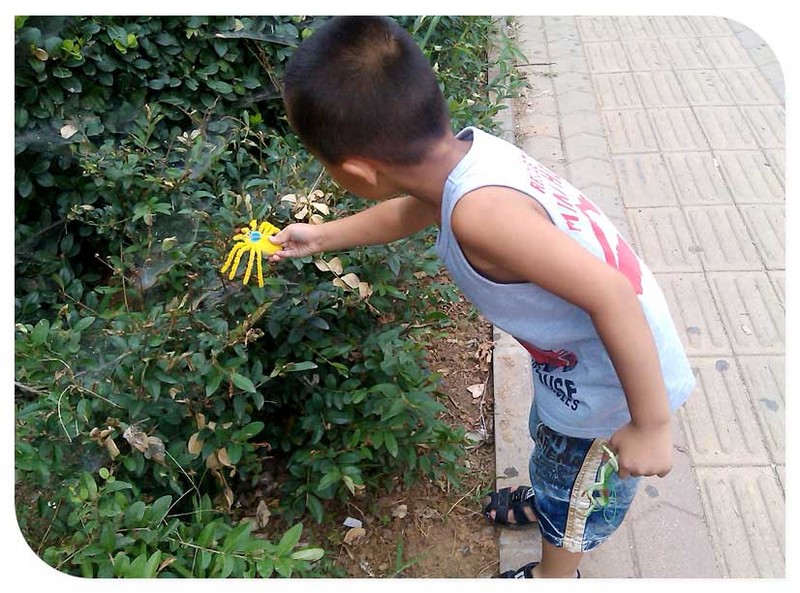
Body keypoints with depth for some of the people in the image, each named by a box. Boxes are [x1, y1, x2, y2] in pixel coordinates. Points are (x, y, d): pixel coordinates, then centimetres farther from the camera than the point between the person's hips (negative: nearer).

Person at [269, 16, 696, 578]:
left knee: (574, 493, 21)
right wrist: (321, 236, 22)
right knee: (550, 440, 35)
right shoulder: (468, 148, -11)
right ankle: (548, 500, 66)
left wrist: (652, 426, -26)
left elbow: (612, 293, -37)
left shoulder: (479, 211, -38)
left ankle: (552, 577, 51)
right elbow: (408, 211, 11)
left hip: (615, 381, -8)